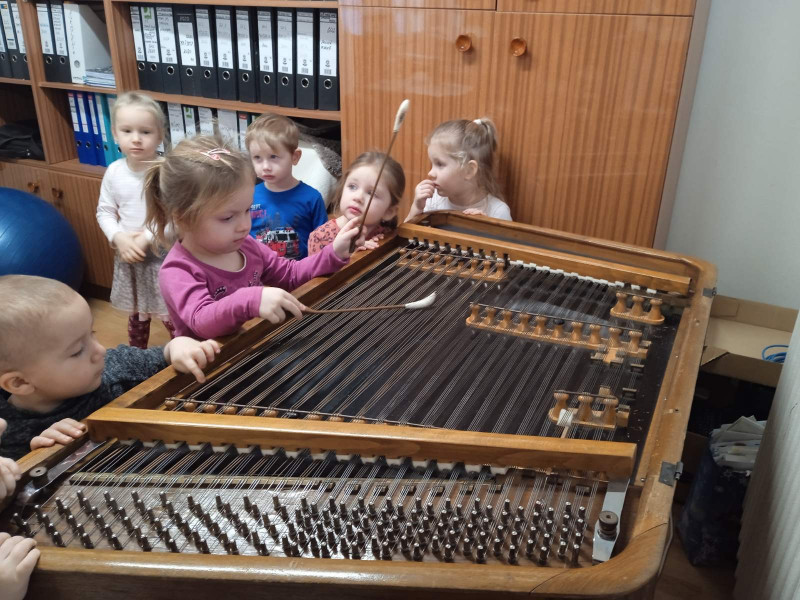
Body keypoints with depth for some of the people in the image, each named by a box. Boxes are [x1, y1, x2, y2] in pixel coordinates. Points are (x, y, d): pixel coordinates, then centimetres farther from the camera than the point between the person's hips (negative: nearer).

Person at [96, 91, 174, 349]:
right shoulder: (114, 172, -4)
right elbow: (104, 211, 4)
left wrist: (146, 238, -21)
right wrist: (118, 238, -13)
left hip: (163, 255, -5)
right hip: (128, 255, 5)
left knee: (171, 315, 0)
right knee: (136, 313, 23)